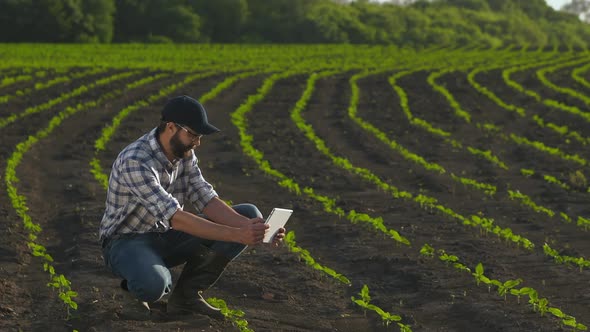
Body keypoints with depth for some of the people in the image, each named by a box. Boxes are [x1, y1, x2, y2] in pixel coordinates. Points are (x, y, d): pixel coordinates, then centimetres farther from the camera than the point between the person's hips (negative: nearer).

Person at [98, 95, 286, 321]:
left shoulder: (184, 154, -2)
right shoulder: (135, 161, -29)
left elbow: (207, 201, -7)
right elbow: (176, 219, -34)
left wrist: (251, 227, -25)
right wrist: (236, 235, -38)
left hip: (166, 237, 8)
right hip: (127, 242, -8)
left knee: (249, 215, -6)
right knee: (153, 283, -45)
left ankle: (186, 294, -5)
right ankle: (139, 285, -4)